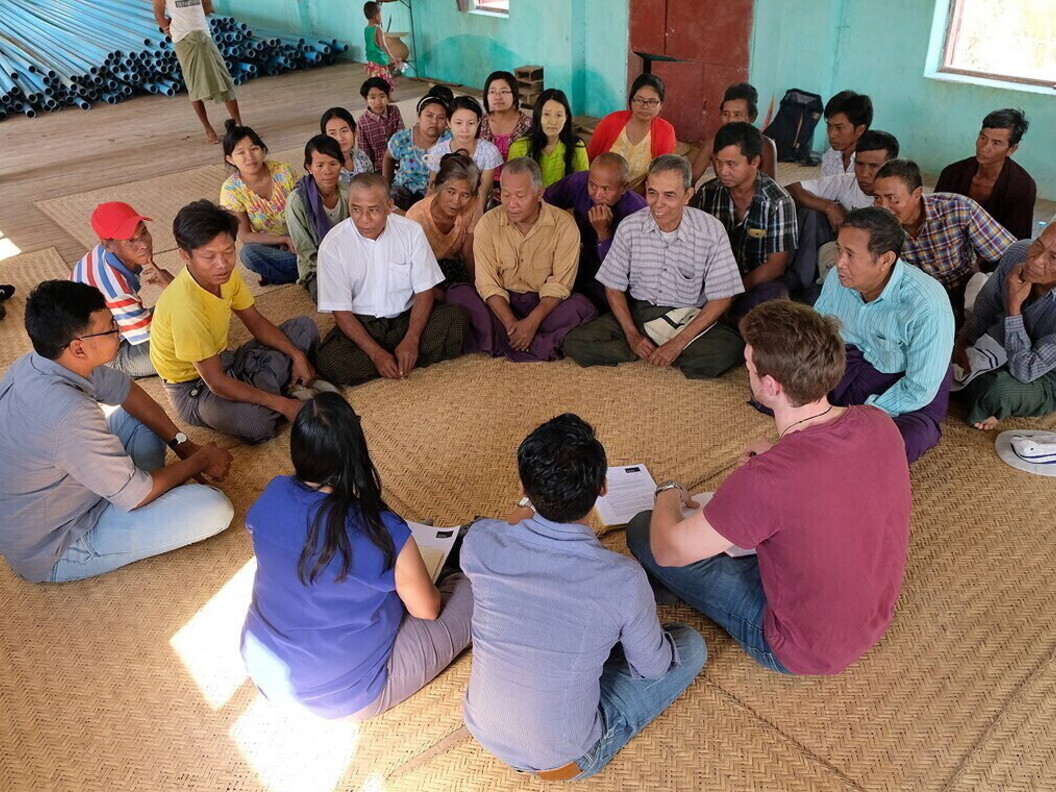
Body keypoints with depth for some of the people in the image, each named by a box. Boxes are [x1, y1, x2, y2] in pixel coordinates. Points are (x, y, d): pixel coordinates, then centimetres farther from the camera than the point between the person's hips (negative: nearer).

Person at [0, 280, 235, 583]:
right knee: (213, 509, -21)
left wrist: (182, 444, 1)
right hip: (54, 552, -9)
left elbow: (128, 392, 7)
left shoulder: (37, 363, -10)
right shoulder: (69, 414, -37)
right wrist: (200, 461, -10)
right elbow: (136, 495, -26)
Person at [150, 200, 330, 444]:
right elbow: (216, 383, -31)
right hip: (193, 387, -8)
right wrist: (281, 404, -28)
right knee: (256, 421, -39)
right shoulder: (185, 306, -34)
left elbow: (256, 323, 5)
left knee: (304, 327, 9)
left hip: (221, 362, 8)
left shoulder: (224, 274, -10)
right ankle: (289, 391, -7)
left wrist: (297, 355, -10)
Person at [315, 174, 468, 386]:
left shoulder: (411, 231, -7)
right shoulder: (333, 245, -12)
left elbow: (424, 292, -5)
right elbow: (341, 311, -11)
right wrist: (376, 353, -24)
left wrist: (411, 341, -21)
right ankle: (404, 362, -11)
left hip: (406, 318, 1)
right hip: (359, 324, -1)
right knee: (330, 362, -31)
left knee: (455, 318, -26)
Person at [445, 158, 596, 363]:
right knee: (458, 294, -25)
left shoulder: (564, 225, -10)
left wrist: (533, 321, -28)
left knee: (581, 307, -29)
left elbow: (559, 284, -12)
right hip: (501, 303, 1)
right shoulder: (488, 224, -7)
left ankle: (500, 344, -30)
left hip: (544, 305, -1)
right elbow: (488, 284, -11)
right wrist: (510, 323, -27)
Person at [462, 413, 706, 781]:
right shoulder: (623, 579, -29)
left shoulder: (478, 543, -21)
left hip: (483, 731, 4)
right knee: (690, 645, 10)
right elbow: (652, 668, -7)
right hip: (561, 758, -4)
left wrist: (528, 503, 15)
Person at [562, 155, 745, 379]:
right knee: (576, 343, -19)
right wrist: (632, 335, -12)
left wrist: (678, 343, -18)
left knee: (730, 349, -32)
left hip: (689, 320, -2)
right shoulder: (629, 227, -6)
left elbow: (721, 298, -9)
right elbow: (614, 287, 2)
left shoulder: (711, 231, -12)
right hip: (637, 312, 2)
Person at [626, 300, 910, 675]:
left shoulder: (766, 479, -37)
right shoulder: (879, 423, -16)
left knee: (642, 530, -1)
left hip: (802, 652, -6)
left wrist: (668, 493, -1)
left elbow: (668, 551, -21)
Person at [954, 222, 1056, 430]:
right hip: (998, 349, 5)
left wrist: (1014, 305, -37)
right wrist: (963, 342, -11)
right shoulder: (1018, 253, -20)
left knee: (1000, 392, -35)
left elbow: (1025, 371, -37)